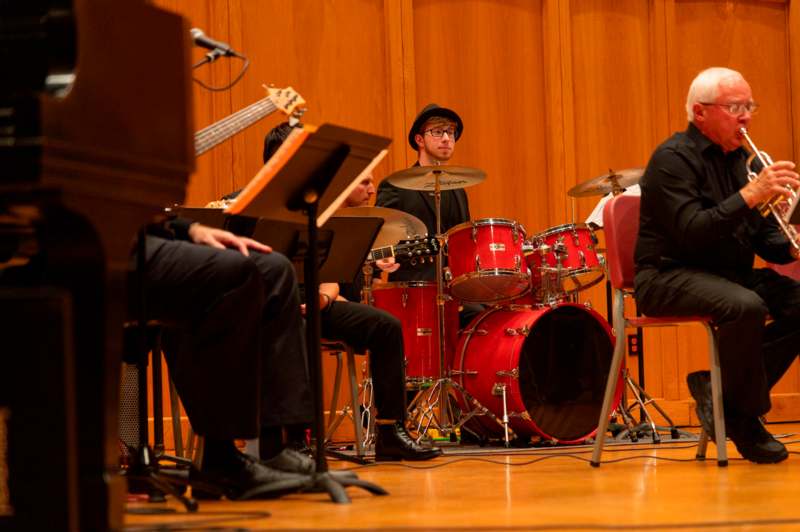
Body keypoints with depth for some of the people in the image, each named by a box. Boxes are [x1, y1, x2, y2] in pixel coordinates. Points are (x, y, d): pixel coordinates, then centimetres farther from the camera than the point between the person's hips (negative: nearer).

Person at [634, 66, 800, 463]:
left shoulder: (738, 159, 13)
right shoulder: (673, 159, -12)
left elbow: (761, 234, 15)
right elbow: (692, 234, -25)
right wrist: (750, 194, -30)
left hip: (728, 274, 9)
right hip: (669, 277, -8)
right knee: (745, 306, -34)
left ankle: (719, 388, -6)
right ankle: (744, 417, -15)